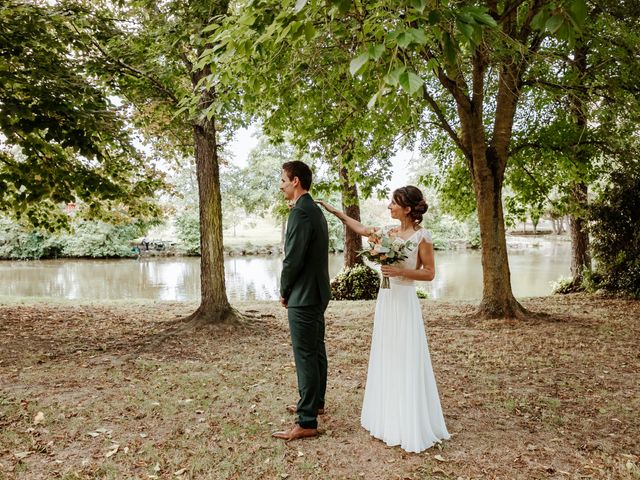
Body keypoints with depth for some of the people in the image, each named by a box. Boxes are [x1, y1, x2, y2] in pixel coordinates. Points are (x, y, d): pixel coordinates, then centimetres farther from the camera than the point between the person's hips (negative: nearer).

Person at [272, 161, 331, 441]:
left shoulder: (300, 212, -19)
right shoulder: (316, 210, 12)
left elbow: (293, 259, -20)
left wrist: (284, 292, -6)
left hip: (303, 296, -10)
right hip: (317, 293, 10)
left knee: (306, 357, -4)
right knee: (316, 352, 19)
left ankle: (307, 422, 5)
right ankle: (315, 402, 35)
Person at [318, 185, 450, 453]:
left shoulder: (422, 236, -11)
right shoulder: (390, 232, 7)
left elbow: (429, 273, -8)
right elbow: (361, 229, 21)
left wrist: (400, 271, -20)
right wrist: (335, 212, 22)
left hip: (404, 301, -7)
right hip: (385, 299, 7)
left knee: (406, 361, -1)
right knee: (385, 358, 13)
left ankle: (411, 426, 12)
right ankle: (388, 418, 27)